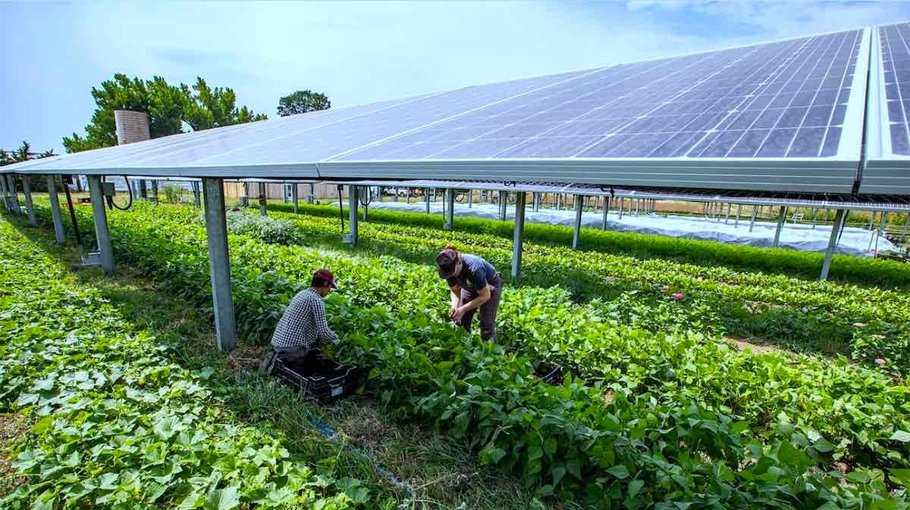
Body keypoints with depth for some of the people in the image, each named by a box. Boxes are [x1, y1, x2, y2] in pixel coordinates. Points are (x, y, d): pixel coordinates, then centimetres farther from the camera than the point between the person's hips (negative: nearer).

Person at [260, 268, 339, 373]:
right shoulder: (316, 299, -14)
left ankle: (278, 358, 10)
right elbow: (323, 330, -13)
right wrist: (337, 338, 5)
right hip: (292, 346, -9)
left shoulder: (303, 293, 14)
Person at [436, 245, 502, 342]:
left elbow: (485, 296, -28)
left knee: (486, 325, -11)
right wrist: (455, 307, -27)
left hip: (490, 287, -5)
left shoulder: (474, 269, -40)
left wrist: (464, 309, -32)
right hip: (470, 287, 5)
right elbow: (455, 292, -8)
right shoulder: (449, 269, -23)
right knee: (461, 323, -2)